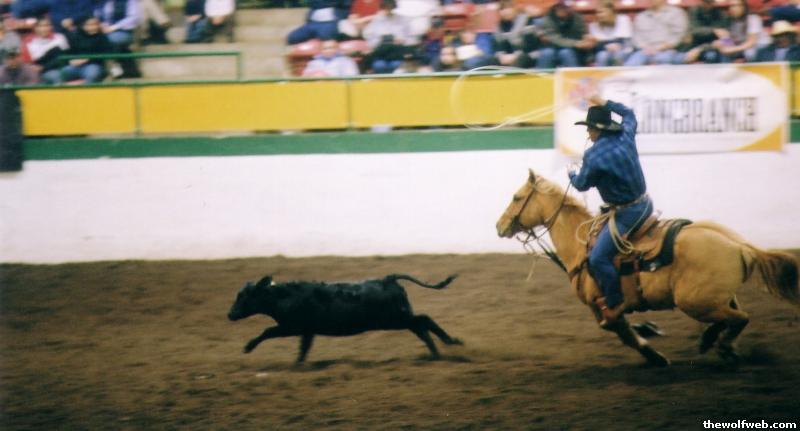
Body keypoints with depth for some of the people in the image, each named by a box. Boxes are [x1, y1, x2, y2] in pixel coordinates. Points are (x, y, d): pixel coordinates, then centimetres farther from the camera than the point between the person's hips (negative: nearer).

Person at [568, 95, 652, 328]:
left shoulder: (594, 156, -20)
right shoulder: (626, 136, -1)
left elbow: (582, 184, -4)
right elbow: (629, 113, 22)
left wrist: (572, 175, 17)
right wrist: (607, 104, 25)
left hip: (626, 213, -9)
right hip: (644, 203, 9)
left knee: (599, 258, -6)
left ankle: (614, 303, 2)